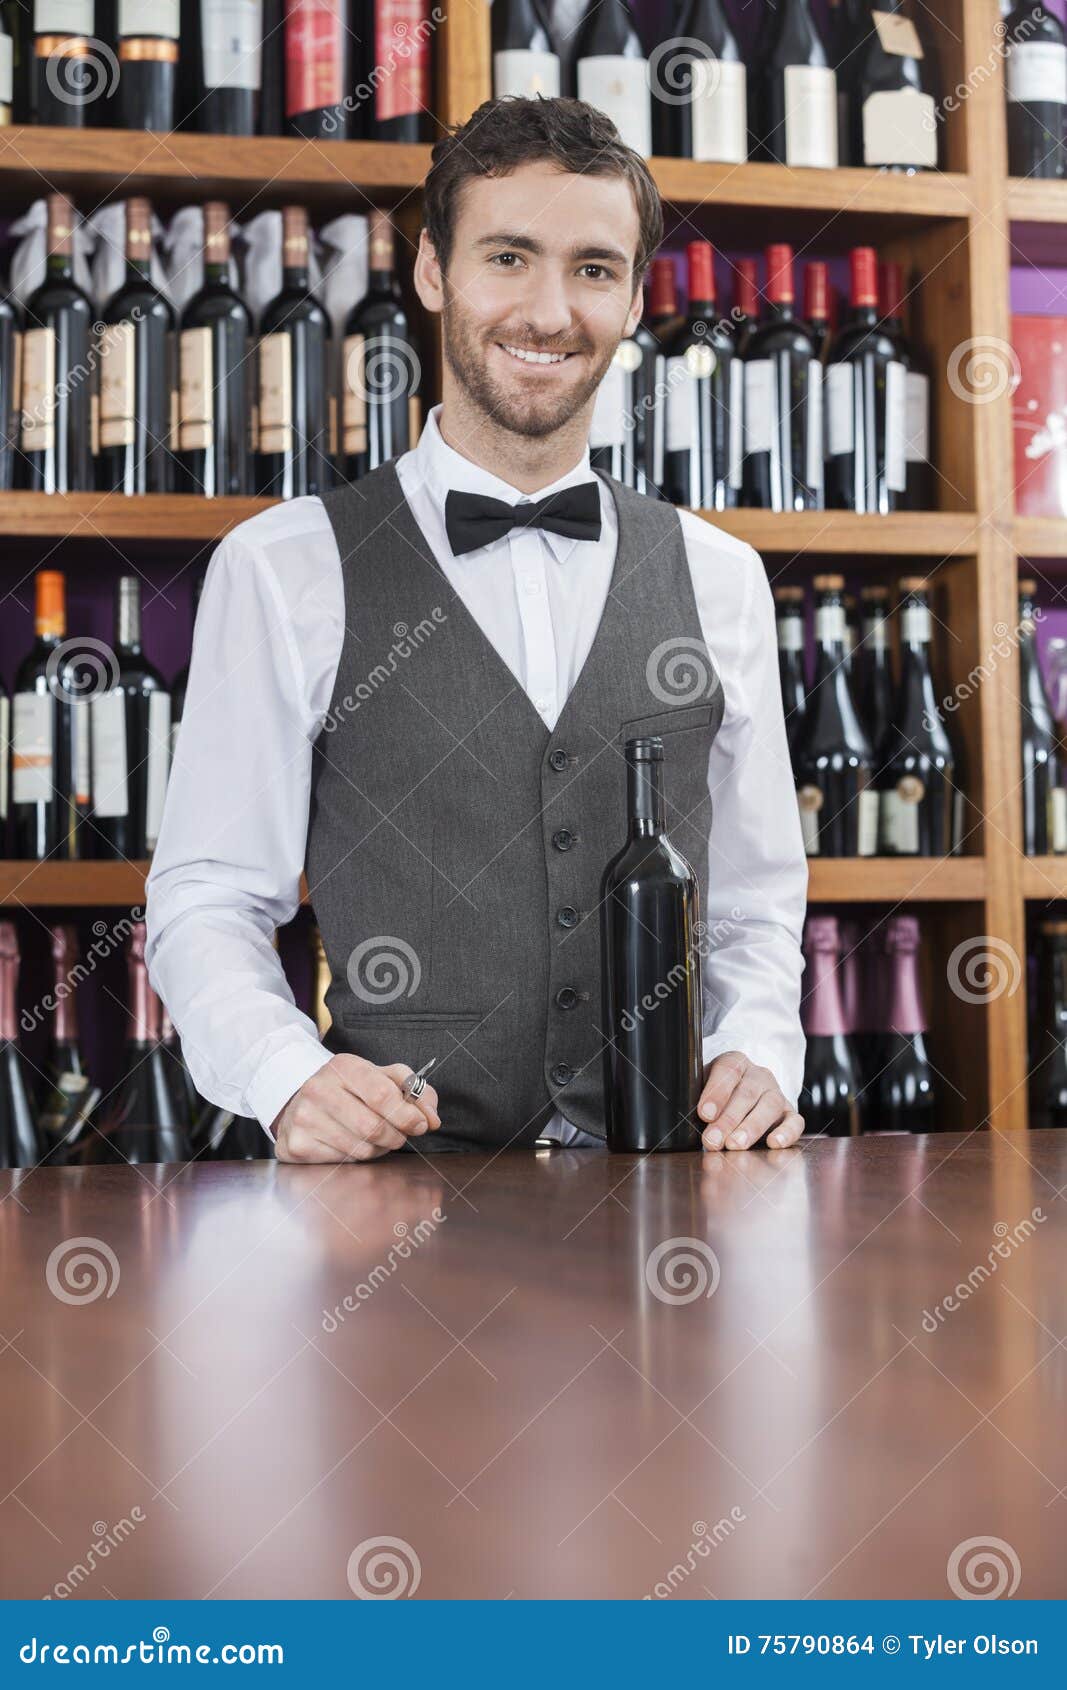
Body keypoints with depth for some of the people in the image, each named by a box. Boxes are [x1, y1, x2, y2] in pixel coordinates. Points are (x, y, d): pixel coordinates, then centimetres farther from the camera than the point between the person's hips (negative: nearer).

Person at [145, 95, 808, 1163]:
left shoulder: (718, 579, 13)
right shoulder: (281, 571, 2)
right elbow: (206, 904, 3)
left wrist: (759, 1055, -2)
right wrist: (289, 1077, -16)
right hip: (403, 1187, -2)